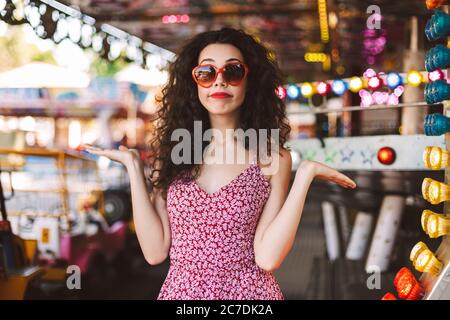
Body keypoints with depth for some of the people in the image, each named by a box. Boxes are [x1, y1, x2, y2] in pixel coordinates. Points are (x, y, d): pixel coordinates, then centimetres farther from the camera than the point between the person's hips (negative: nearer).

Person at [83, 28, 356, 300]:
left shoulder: (272, 158, -4)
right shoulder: (171, 152, 0)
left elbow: (268, 258, -15)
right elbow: (155, 251, -7)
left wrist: (305, 175, -16)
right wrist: (134, 166, -7)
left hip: (248, 291, -1)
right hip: (180, 290, 2)